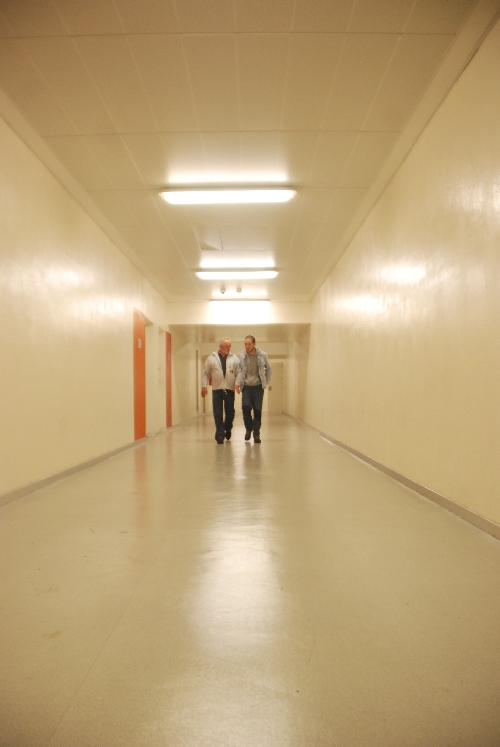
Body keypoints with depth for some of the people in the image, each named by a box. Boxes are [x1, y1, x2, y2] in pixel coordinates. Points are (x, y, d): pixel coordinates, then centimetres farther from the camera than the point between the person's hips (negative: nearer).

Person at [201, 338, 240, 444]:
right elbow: (205, 373, 6)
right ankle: (220, 435, 4)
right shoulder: (211, 358, 4)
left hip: (230, 390, 1)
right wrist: (204, 386, -2)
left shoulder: (234, 358, 6)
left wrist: (237, 384, -9)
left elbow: (239, 373, 5)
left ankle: (227, 429, 33)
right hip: (216, 390, -1)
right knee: (218, 414, -2)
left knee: (230, 412, 6)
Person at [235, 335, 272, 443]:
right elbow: (240, 371, 9)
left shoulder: (262, 355, -1)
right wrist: (238, 383, -3)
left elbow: (268, 369, 11)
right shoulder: (242, 356, 2)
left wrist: (266, 382, 6)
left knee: (257, 410, -2)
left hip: (258, 387, 0)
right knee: (246, 406, -15)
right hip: (246, 387, 1)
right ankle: (248, 428, 10)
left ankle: (256, 433, 9)